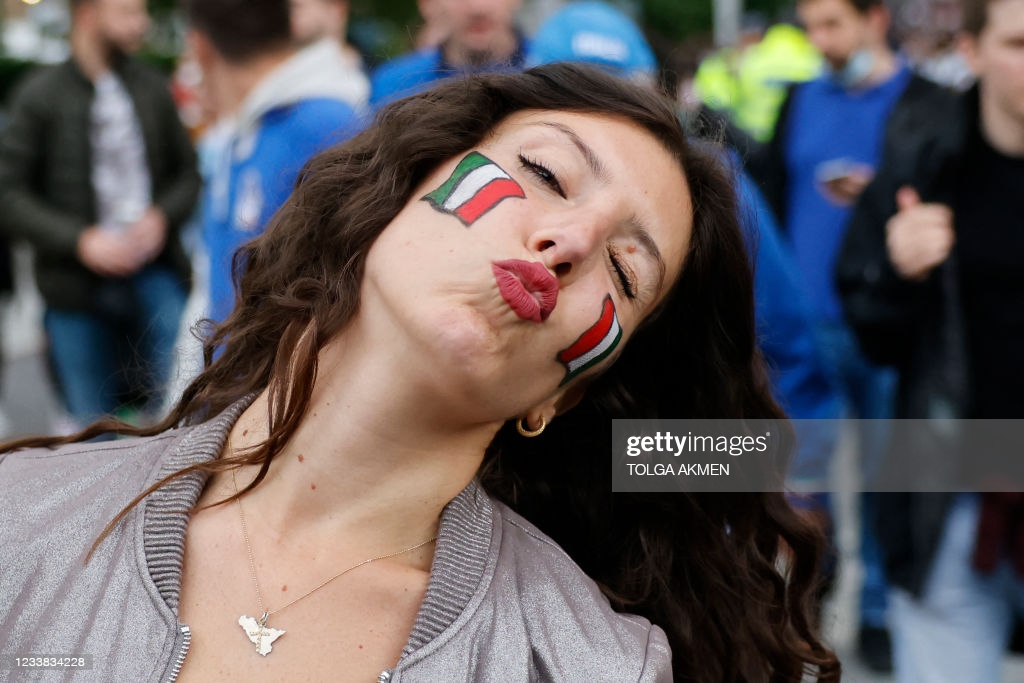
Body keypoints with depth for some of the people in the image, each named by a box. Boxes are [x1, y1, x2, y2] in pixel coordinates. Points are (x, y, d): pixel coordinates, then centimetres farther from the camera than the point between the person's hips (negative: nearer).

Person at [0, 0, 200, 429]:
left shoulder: (153, 88, 6)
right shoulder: (40, 96, -3)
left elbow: (187, 173, 14)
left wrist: (161, 216, -6)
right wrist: (80, 239, -16)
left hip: (155, 273, 2)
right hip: (77, 281, -2)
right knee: (95, 422, 6)